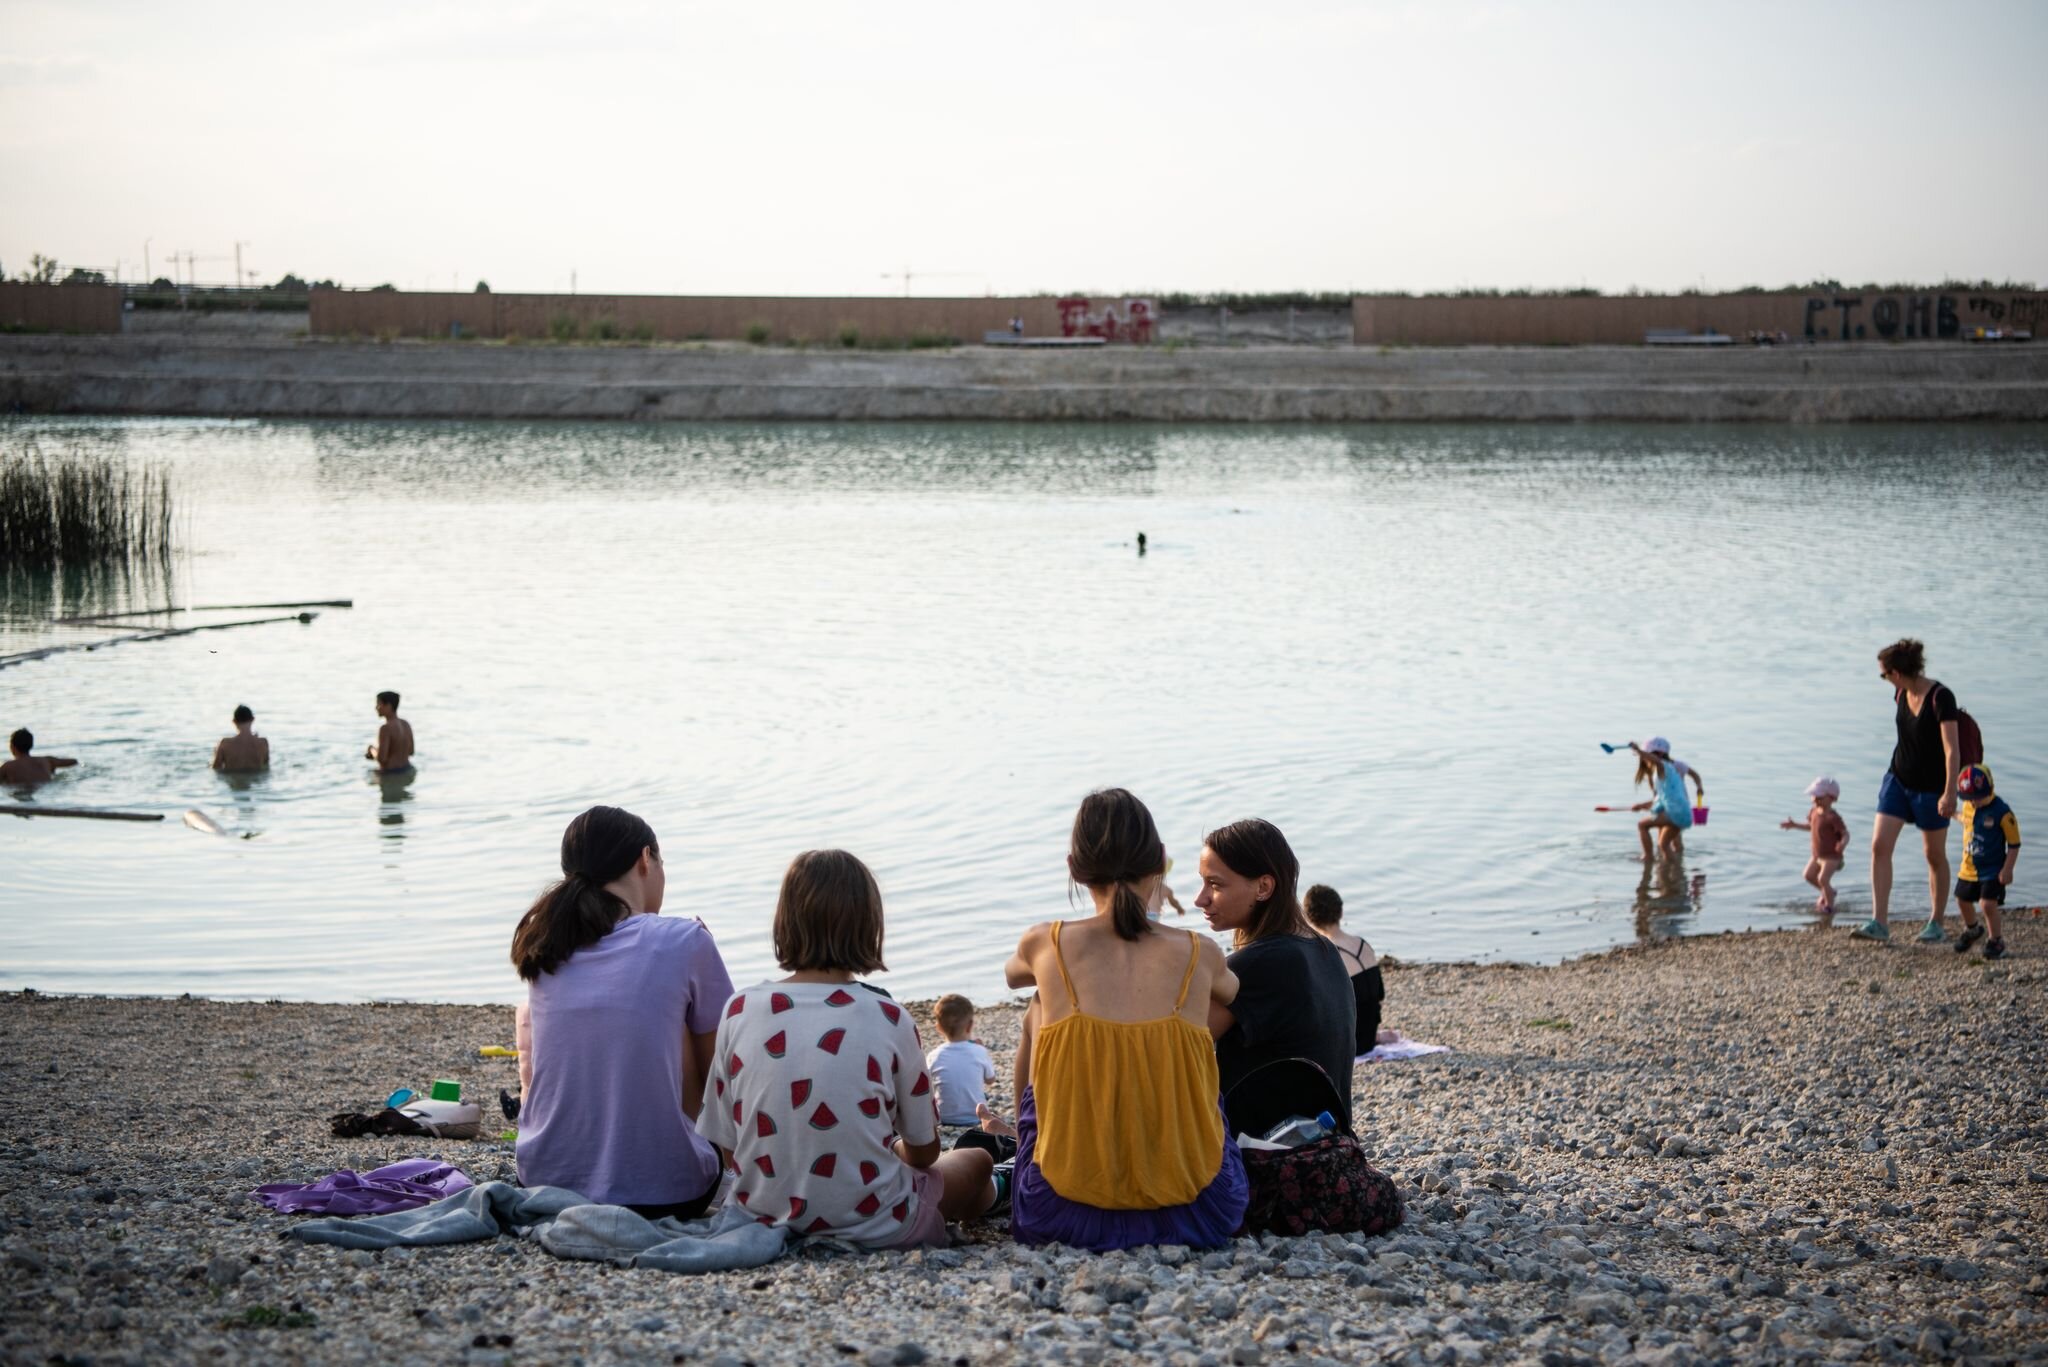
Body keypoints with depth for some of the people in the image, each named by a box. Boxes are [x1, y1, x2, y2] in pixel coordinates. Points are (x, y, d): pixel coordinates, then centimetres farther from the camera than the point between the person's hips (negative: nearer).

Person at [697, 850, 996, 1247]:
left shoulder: (739, 1013, -9)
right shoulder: (888, 1020, -14)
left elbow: (727, 1147, -2)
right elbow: (924, 1151, -1)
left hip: (767, 1220, 3)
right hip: (873, 1227, -3)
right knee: (975, 1162, 30)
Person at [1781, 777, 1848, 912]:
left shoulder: (1833, 817, -25)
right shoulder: (1814, 812, 1)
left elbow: (1845, 834, -26)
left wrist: (1843, 844, -48)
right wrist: (1794, 825, 19)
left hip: (1832, 856, -9)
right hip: (1817, 855, 9)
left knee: (1823, 878, -16)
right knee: (1809, 875, 14)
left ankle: (1829, 904, 2)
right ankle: (1828, 893, 36)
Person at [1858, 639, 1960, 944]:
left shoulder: (1940, 698, -22)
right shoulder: (1901, 695, 0)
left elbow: (1952, 748, -24)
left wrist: (1950, 793, -29)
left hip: (1931, 787, -6)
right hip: (1898, 779, 6)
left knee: (1935, 856, 8)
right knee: (1879, 845, -6)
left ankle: (1936, 924, 22)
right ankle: (1879, 923, -7)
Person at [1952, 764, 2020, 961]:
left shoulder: (2002, 812, -20)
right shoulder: (1968, 807, -2)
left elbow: (2014, 844, -15)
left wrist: (2007, 870, -17)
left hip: (1993, 870, -7)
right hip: (1969, 868, 7)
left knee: (1988, 903, -14)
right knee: (1963, 901, 17)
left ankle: (1996, 941, 7)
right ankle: (1971, 930, 46)